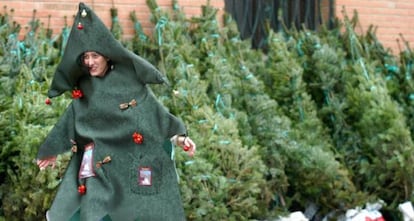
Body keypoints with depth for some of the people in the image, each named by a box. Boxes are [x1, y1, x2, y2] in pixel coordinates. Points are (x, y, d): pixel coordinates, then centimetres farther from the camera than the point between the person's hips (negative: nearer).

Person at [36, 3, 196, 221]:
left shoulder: (129, 81, -4)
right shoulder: (84, 88, 6)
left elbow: (155, 111, -2)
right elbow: (69, 121, 17)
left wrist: (179, 136, -12)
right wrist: (52, 150, 24)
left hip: (130, 162, -2)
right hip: (99, 164, 2)